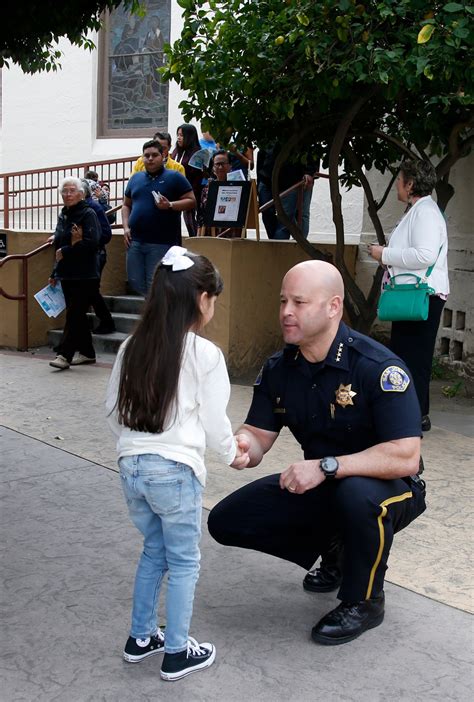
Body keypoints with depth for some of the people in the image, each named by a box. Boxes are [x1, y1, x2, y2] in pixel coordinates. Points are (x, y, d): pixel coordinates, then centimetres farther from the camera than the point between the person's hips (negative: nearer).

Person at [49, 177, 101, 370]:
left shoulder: (88, 214, -8)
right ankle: (87, 352, 20)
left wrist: (65, 252, -13)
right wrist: (55, 274, 18)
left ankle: (64, 354, -10)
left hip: (85, 275, -8)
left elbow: (92, 243, -20)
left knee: (74, 314, -9)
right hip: (67, 274, 8)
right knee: (77, 314, 11)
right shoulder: (63, 216, 15)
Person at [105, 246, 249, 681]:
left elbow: (114, 412, 10)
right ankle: (177, 654, 17)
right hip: (175, 470, -6)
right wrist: (233, 454, 13)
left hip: (131, 467, 6)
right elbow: (214, 421, -6)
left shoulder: (132, 348, 5)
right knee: (184, 563, 9)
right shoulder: (204, 354, -11)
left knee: (154, 552, 23)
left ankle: (141, 638, 31)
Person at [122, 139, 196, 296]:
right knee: (135, 283, 6)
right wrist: (126, 227, 8)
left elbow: (191, 201, -2)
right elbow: (126, 205, 22)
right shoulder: (136, 178, 17)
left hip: (161, 243, -5)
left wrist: (170, 205, -17)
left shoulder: (174, 177, 1)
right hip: (135, 241, 5)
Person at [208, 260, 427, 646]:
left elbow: (405, 456, -31)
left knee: (358, 494, -41)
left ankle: (363, 602, -11)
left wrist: (326, 466, -35)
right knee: (227, 522, -4)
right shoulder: (279, 369, -4)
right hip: (319, 485, 6)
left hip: (386, 487, -6)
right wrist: (241, 446, -28)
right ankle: (333, 549, 16)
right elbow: (257, 437, -3)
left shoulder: (378, 367, -25)